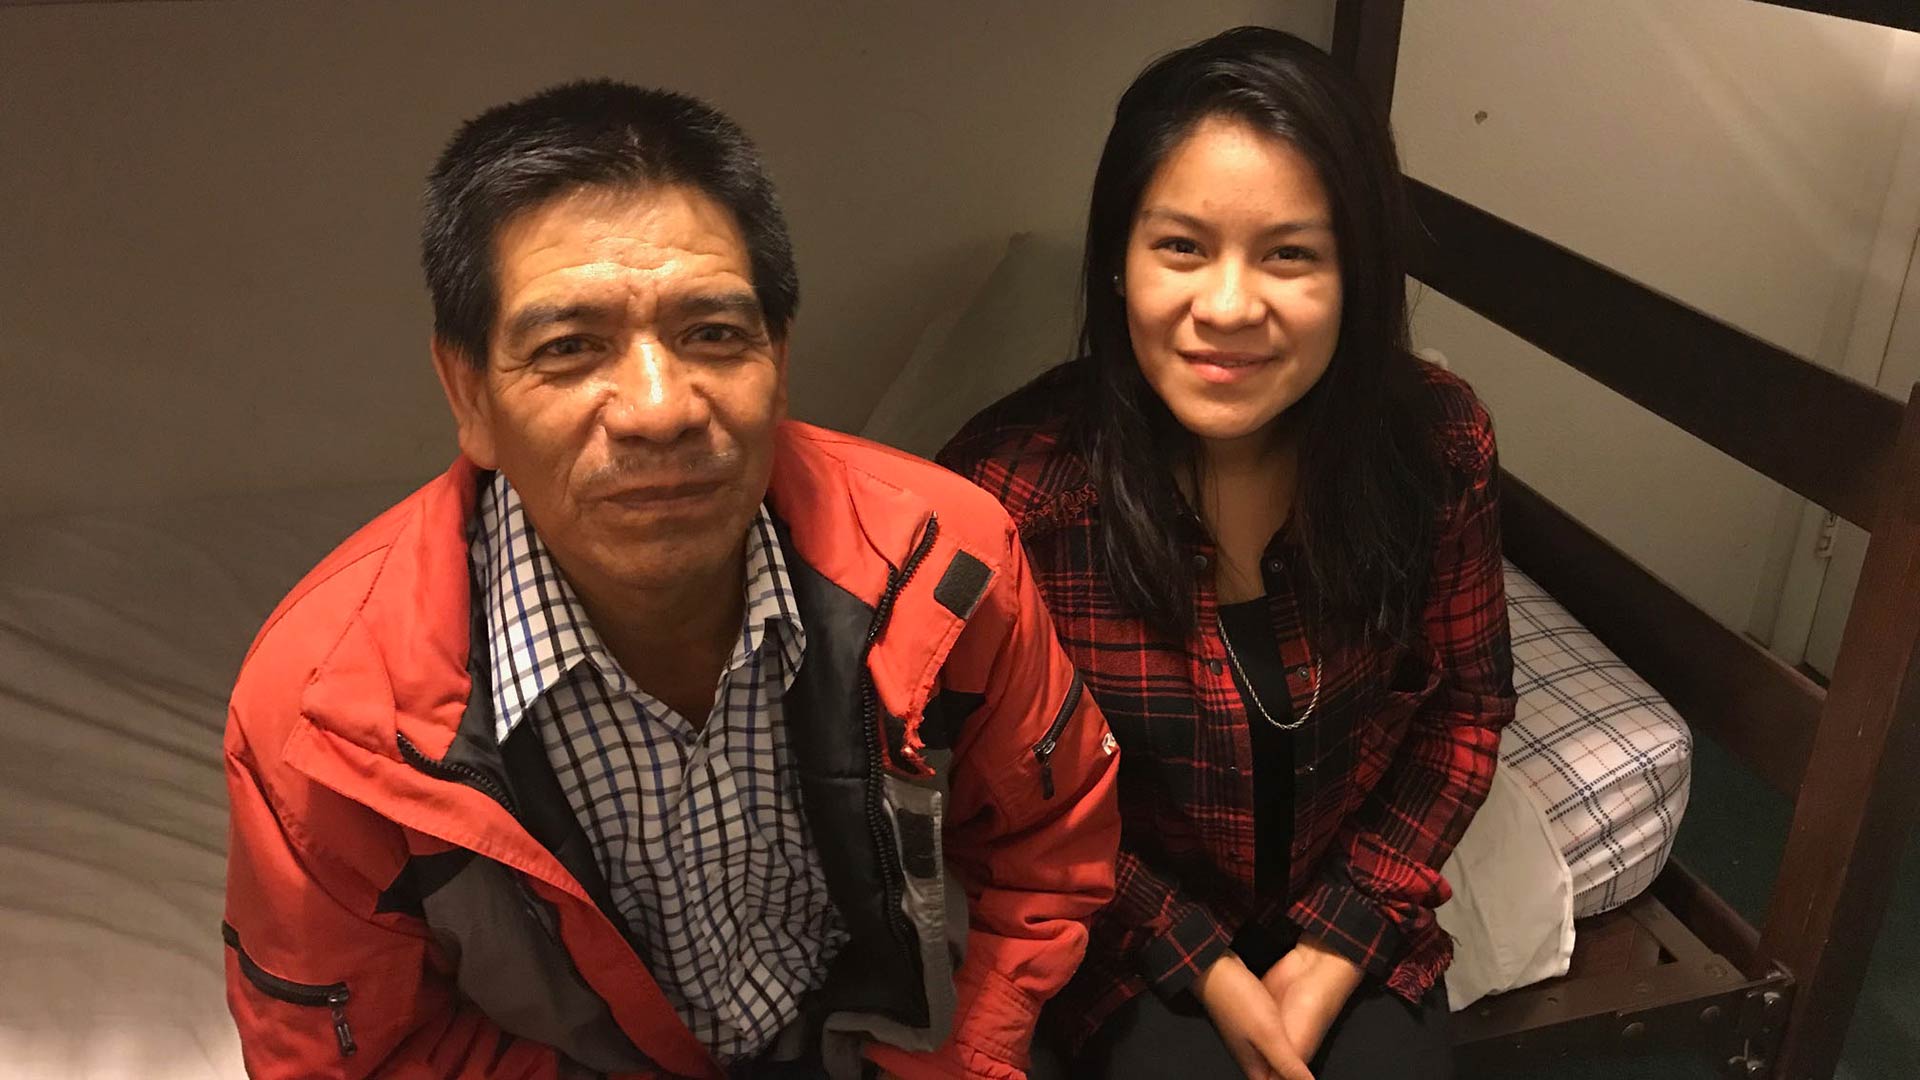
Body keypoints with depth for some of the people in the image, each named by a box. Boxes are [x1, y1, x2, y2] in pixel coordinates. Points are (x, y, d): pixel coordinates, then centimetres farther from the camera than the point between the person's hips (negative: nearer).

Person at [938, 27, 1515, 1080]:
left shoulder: (1437, 445, -15)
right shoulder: (1010, 487, -25)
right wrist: (1200, 964, -12)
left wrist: (1343, 942, -7)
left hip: (1350, 915, 3)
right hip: (1129, 936, -2)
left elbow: (1466, 700, -2)